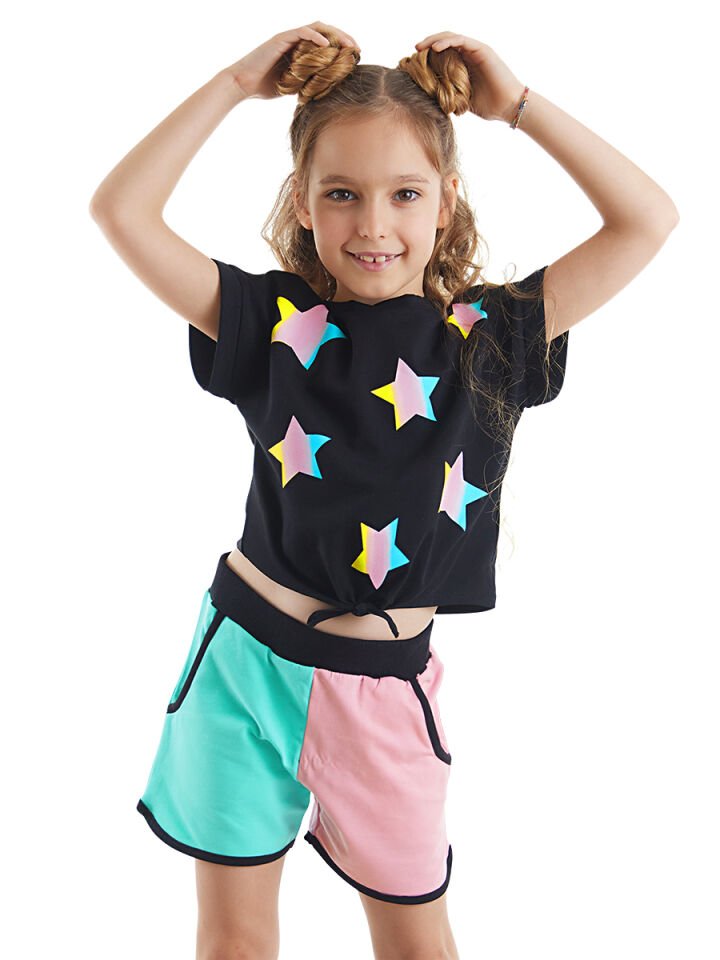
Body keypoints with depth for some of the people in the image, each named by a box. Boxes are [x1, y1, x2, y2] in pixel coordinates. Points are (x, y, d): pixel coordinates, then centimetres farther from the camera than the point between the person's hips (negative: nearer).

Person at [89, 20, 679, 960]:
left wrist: (517, 103, -6)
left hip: (382, 682, 0)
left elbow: (648, 220, -6)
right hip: (247, 657, 0)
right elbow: (122, 210, -12)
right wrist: (237, 83, -10)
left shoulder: (487, 336, -3)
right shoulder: (275, 322, -6)